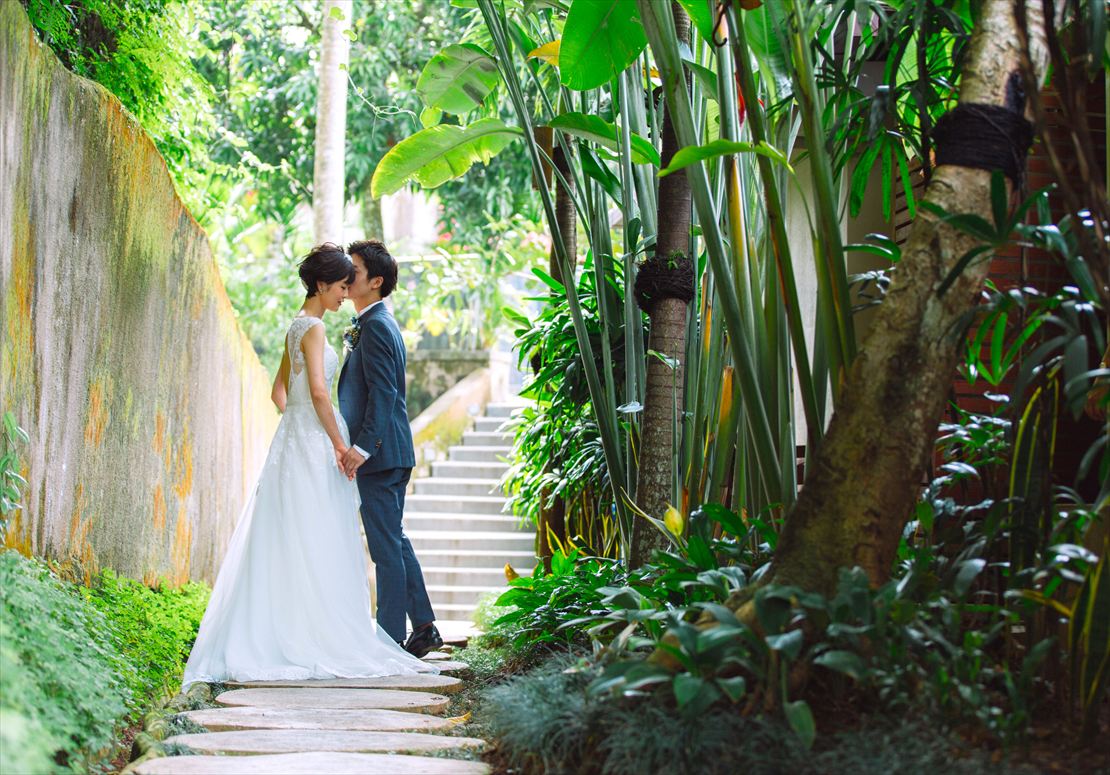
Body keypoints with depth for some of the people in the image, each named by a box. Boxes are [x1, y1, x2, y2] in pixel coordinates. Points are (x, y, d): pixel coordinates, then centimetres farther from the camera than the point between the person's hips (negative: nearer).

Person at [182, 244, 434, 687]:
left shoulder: (297, 327, 17)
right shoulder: (313, 327, -12)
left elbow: (280, 390, 23)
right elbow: (318, 391, -20)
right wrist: (339, 443, -15)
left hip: (294, 434, 10)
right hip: (312, 445, -10)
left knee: (290, 545, 9)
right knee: (316, 544, -7)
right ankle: (322, 638, -5)